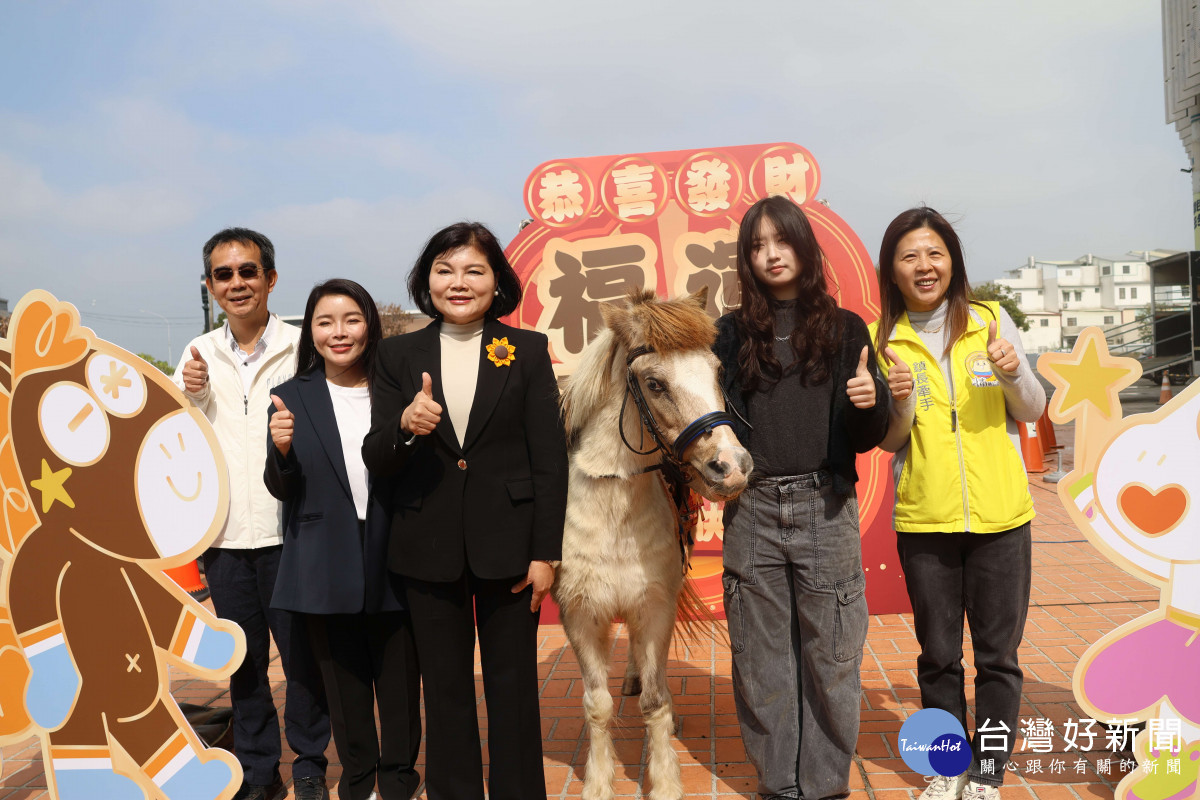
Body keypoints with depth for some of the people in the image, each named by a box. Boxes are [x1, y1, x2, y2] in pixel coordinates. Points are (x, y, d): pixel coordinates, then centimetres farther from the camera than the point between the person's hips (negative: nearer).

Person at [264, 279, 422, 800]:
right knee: (344, 679, 13)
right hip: (328, 566, 1)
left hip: (391, 560, 0)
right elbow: (281, 490, 1)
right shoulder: (293, 397, 2)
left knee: (399, 676, 9)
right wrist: (281, 449, -18)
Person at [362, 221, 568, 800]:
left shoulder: (527, 351, 0)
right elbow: (376, 461, 0)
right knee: (444, 689, 13)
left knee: (512, 686, 10)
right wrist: (405, 427, -22)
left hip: (507, 544, -1)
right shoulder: (398, 356, 4)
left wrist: (544, 552, -6)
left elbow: (550, 459, -2)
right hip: (429, 546, 2)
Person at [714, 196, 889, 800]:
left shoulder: (844, 329, 6)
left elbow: (865, 438, 3)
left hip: (824, 508, -1)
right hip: (752, 511, 1)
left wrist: (869, 402, -17)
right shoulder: (732, 334, 9)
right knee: (760, 658, 8)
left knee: (830, 654, 5)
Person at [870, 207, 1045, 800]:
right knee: (939, 655, 12)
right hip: (923, 522, 0)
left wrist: (1015, 373, -16)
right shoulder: (881, 339, 0)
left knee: (998, 655, 8)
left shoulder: (991, 322, 0)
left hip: (1001, 515, 0)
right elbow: (890, 441, 0)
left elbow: (1033, 412, 5)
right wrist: (899, 401, -21)